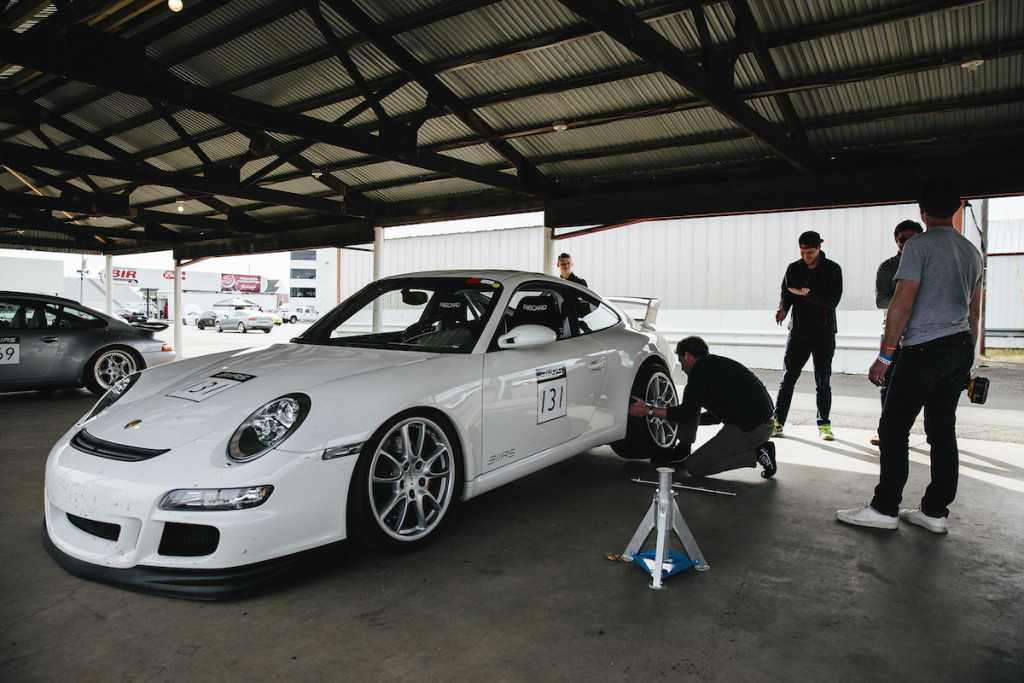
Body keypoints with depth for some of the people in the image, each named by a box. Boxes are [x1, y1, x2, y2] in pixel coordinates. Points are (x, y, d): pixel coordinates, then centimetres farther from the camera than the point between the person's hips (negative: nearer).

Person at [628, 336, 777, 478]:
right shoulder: (717, 363, 20)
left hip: (752, 429, -10)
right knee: (692, 394, 14)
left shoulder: (701, 367, -9)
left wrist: (649, 410, -5)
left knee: (694, 466, -6)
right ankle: (682, 452, 15)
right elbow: (718, 414, 29)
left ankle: (756, 453, -2)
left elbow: (687, 412, -11)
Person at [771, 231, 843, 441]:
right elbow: (786, 293, 9)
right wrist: (783, 308, -13)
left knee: (823, 382, 6)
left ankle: (824, 424, 17)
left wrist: (808, 294, -25)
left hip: (824, 334, -1)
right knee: (787, 379, 0)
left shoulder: (832, 269, -3)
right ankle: (778, 421, 6)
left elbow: (833, 300, -11)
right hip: (798, 333, 2)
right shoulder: (793, 268, 5)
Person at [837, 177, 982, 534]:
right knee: (942, 430, 10)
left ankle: (885, 508, 0)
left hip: (925, 347, -8)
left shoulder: (920, 245, -9)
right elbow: (974, 311, 21)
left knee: (894, 428, -3)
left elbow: (902, 303, -15)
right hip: (961, 347, 8)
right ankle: (935, 511, 14)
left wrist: (885, 354, -13)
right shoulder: (972, 251, 16)